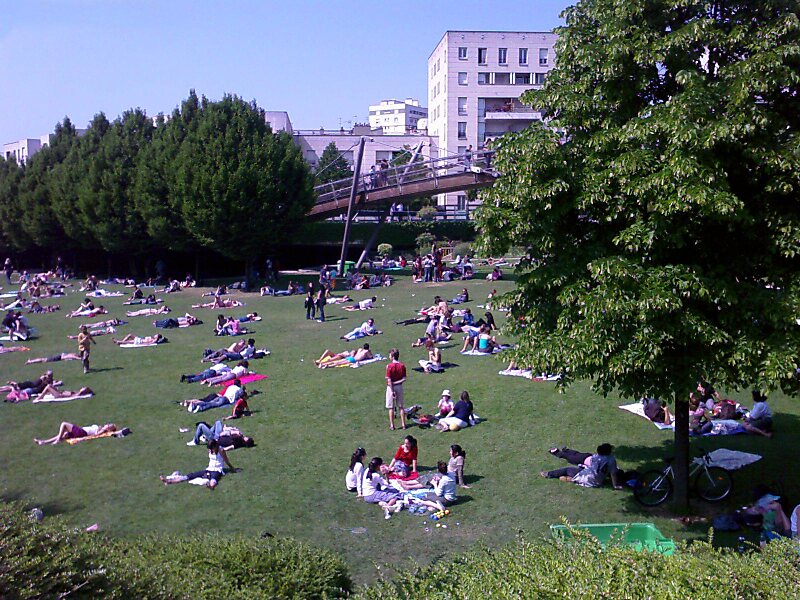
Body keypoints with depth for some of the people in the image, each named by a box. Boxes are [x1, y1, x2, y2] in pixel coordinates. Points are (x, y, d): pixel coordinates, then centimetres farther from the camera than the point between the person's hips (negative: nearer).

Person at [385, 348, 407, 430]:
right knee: (401, 407, 13)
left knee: (391, 407, 5)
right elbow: (404, 379, -7)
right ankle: (403, 424, 16)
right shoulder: (402, 366, -3)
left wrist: (392, 391, -13)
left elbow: (389, 380, -16)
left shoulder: (389, 366, -15)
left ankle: (392, 425, 8)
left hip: (391, 387, -4)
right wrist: (397, 382, -6)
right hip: (399, 387, 4)